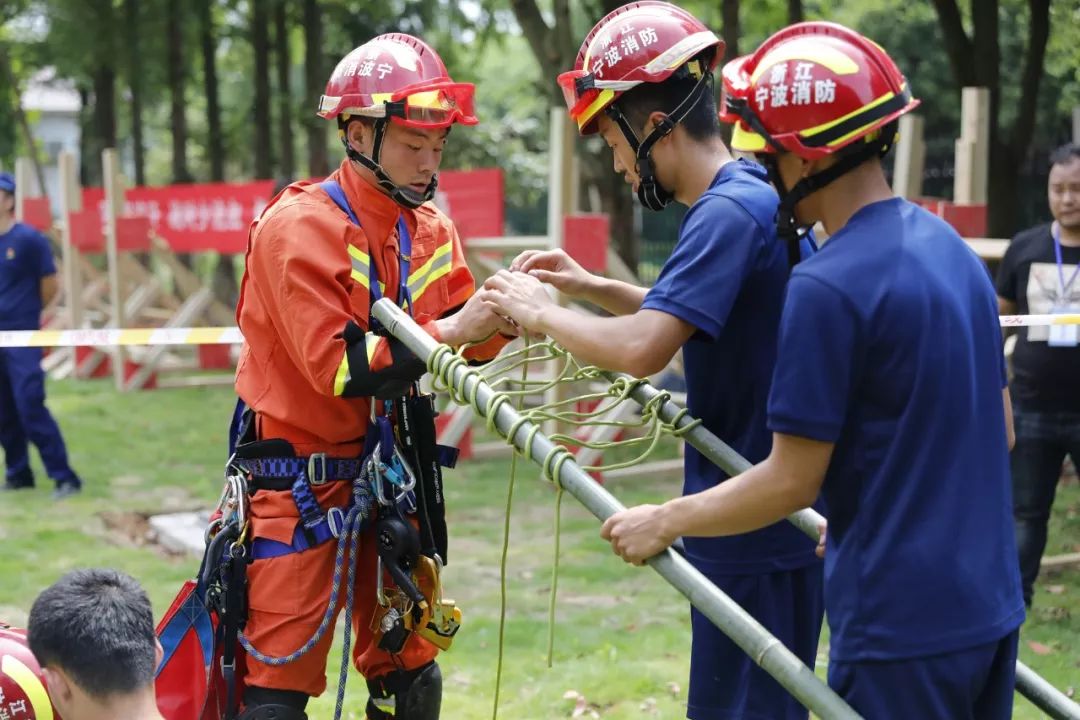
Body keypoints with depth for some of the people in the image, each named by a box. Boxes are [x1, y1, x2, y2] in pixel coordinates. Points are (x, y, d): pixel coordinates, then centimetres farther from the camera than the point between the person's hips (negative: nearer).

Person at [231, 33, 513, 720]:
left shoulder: (431, 230, 7)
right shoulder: (299, 228, -16)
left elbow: (458, 343, 3)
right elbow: (339, 368, -23)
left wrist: (502, 315, -16)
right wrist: (453, 331, -24)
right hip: (302, 483, -7)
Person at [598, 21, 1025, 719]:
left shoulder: (828, 287, -19)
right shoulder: (954, 250, 6)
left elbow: (793, 481, -15)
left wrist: (665, 522, -2)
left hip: (902, 622, -8)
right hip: (990, 605, 8)